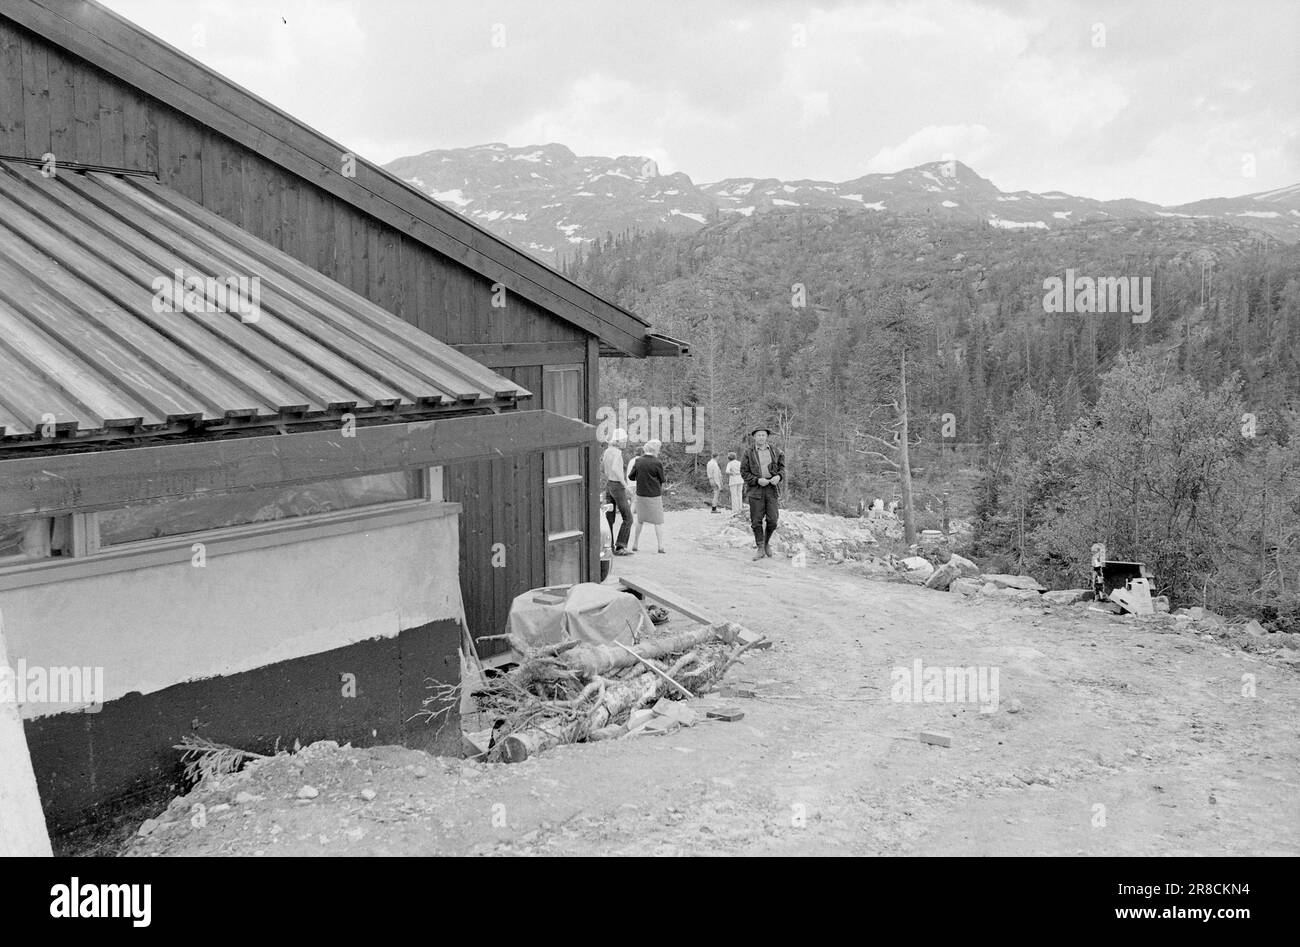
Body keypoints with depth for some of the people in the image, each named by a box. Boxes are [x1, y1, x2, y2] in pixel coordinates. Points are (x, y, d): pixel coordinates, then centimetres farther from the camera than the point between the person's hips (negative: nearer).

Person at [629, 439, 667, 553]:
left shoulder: (638, 461, -2)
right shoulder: (657, 463, -13)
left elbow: (631, 477, 3)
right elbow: (662, 480, -5)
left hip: (640, 494, 4)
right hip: (654, 495, -4)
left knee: (640, 520, 18)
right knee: (658, 521, 5)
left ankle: (635, 544, 20)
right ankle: (661, 546, 0)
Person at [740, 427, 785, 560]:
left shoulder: (775, 451, 10)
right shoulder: (749, 453, 3)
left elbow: (782, 467, 17)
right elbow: (744, 472, 2)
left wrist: (779, 476, -4)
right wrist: (757, 480, -12)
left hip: (771, 489, 1)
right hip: (755, 489, -1)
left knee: (772, 520, -4)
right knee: (756, 521, -3)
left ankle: (767, 542, 21)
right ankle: (760, 548, 8)